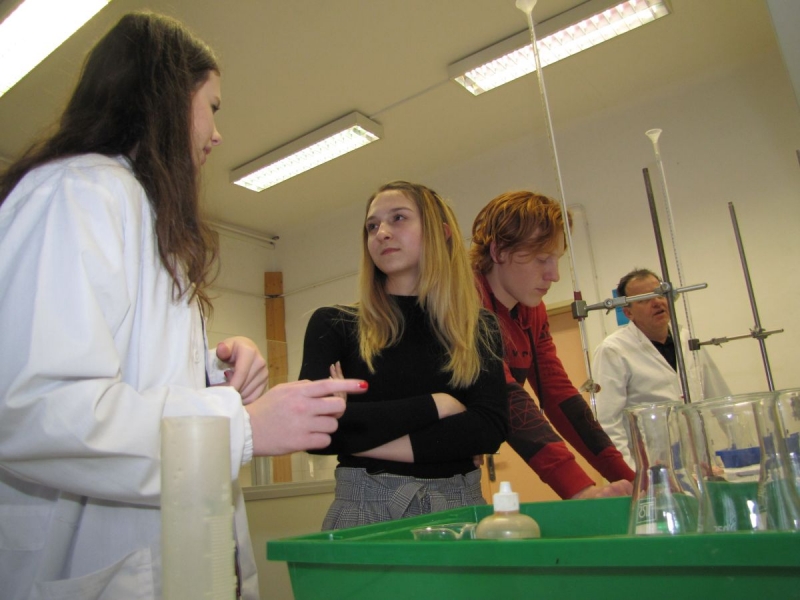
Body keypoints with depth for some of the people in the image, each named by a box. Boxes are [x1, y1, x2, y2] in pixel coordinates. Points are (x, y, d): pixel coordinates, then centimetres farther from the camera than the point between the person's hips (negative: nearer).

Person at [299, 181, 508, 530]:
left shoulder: (480, 328, 5)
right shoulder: (333, 325, -1)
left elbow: (491, 428, -8)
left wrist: (367, 438, -14)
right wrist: (435, 405, -12)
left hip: (458, 503, 2)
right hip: (366, 503, -1)